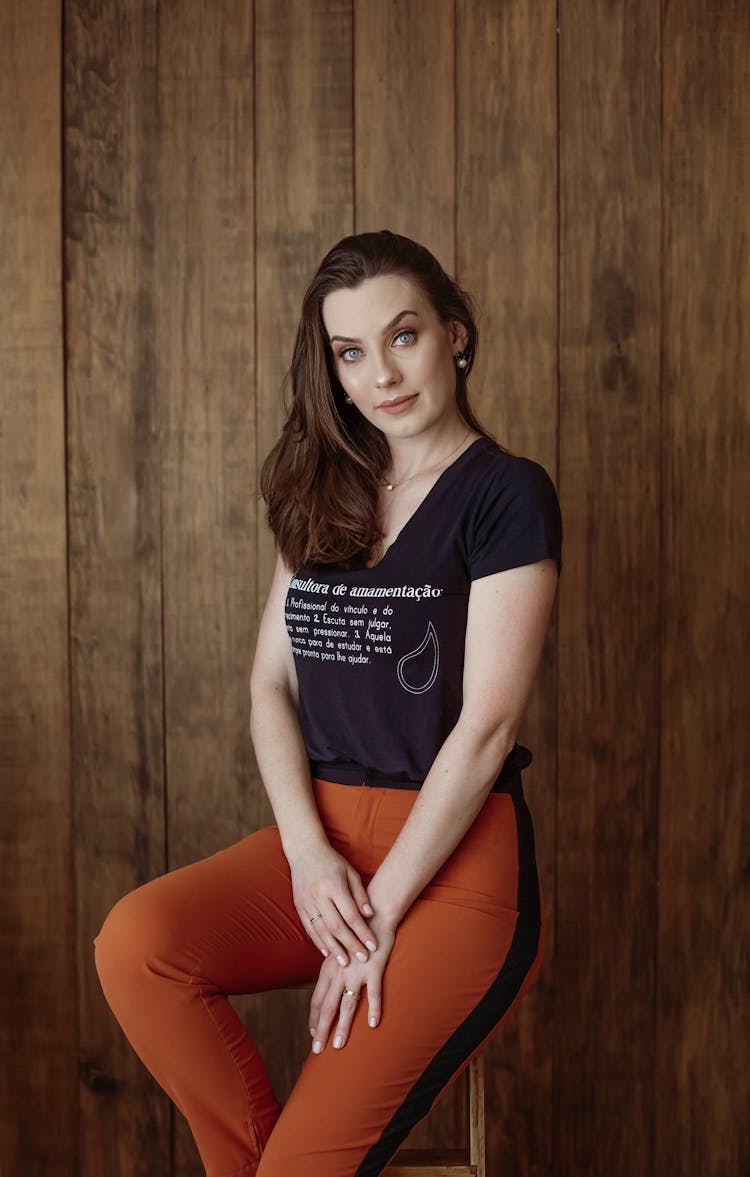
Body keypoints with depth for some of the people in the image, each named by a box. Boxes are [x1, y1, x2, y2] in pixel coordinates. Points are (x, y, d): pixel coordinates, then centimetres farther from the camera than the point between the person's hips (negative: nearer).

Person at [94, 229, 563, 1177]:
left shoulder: (507, 495, -6)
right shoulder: (324, 495, 13)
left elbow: (486, 725, -12)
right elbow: (271, 683, 9)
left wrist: (379, 918, -14)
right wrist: (307, 850, -8)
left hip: (457, 854, -5)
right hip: (323, 832, 6)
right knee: (134, 940, -23)